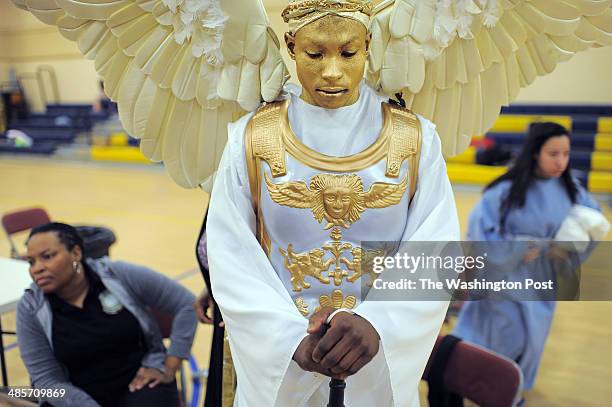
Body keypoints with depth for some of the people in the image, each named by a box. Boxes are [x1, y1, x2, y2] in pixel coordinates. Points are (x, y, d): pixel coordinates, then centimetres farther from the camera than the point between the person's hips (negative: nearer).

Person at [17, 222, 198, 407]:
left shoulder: (120, 276, -14)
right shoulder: (30, 309, -8)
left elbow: (186, 305, -8)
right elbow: (47, 380, -6)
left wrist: (168, 369, -8)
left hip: (141, 382, -2)